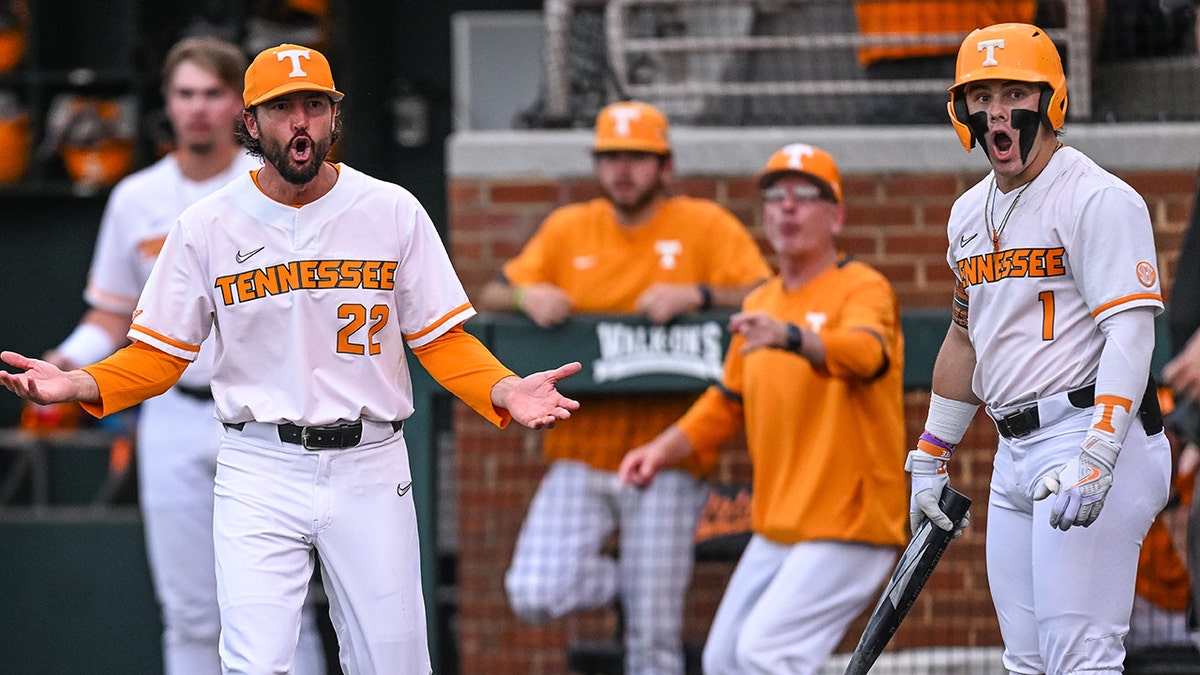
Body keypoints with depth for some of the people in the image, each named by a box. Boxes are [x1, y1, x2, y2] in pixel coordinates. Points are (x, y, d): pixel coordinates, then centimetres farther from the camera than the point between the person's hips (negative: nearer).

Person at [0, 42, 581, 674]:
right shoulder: (206, 224, 1)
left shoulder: (393, 212, 2)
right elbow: (160, 353, 5)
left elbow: (441, 337, 5)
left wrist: (505, 391, -15)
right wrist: (76, 385, -13)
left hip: (370, 470, 1)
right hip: (259, 473, -1)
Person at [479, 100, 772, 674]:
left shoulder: (706, 226, 2)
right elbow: (493, 296, 14)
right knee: (535, 595, -14)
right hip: (579, 456, 3)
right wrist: (526, 295, -8)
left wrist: (698, 296, -23)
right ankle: (625, 579, 16)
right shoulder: (568, 229, 11)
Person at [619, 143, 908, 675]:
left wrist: (791, 337, -53)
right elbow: (728, 403, 23)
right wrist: (663, 450, 6)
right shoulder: (759, 306, 13)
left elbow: (865, 353, -34)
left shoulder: (862, 288, -11)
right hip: (775, 527, 8)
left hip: (848, 525, -8)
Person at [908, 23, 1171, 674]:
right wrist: (930, 459, 26)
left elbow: (1130, 334, -19)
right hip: (1014, 453, 9)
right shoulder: (970, 213, 17)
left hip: (1087, 434, -9)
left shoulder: (1098, 199, -10)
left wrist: (1096, 460, -30)